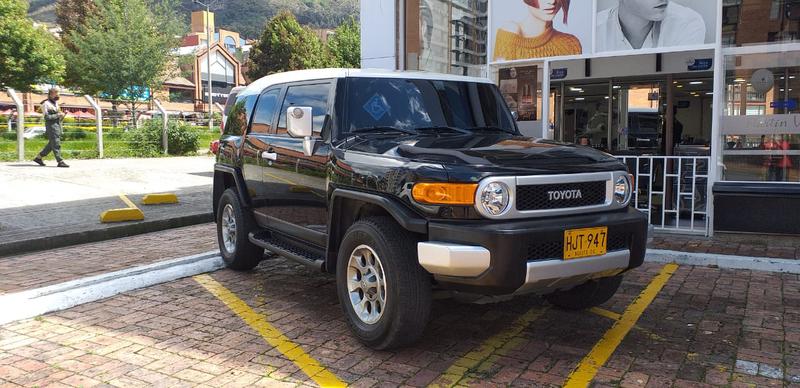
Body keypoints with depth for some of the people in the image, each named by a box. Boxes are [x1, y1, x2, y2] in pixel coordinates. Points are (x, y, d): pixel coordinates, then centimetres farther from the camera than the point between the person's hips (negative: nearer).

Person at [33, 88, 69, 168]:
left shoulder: (56, 103, 17)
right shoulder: (46, 104, -8)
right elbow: (47, 117, -15)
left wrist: (61, 115, 9)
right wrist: (58, 115, -17)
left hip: (57, 125, 9)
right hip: (51, 125, -9)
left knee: (51, 144, 12)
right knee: (56, 144, -10)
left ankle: (38, 158, 23)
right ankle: (60, 162, -10)